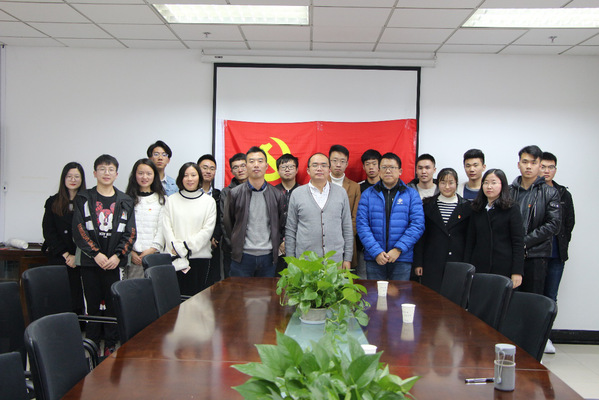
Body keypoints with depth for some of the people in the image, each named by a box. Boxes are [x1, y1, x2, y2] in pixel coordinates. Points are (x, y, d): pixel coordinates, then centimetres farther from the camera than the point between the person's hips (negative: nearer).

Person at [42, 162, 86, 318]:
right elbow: (48, 232, 6)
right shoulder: (53, 202, 11)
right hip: (57, 259, 2)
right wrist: (65, 254, -4)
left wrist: (77, 256, -10)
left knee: (78, 302, -4)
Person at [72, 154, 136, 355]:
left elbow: (130, 233, 4)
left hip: (114, 261, 1)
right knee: (92, 304, 4)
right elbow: (79, 230, -2)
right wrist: (96, 253, -12)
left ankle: (111, 346, 12)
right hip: (90, 261, 0)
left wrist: (117, 255, -9)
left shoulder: (125, 201, 9)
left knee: (113, 304, 2)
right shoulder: (84, 199, 6)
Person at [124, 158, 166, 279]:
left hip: (153, 254, 0)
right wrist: (130, 251, -6)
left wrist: (153, 249, -8)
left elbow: (162, 228, 2)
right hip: (132, 255, 1)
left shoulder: (161, 200, 9)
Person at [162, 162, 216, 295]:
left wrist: (186, 247, -9)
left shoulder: (209, 201, 6)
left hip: (200, 256, 0)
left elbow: (207, 230, -2)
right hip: (175, 258, 1)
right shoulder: (172, 200, 9)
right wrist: (178, 248, -10)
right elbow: (166, 227, 2)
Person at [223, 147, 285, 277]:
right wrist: (235, 245, 5)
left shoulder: (276, 195, 6)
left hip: (267, 257, 2)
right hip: (242, 256, -1)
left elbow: (281, 225, 12)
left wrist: (276, 245, 5)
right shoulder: (235, 193, 1)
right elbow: (227, 224, 8)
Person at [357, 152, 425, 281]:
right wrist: (376, 252, -13)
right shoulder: (368, 194, 6)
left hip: (402, 259, 0)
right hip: (374, 259, 1)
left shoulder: (411, 194, 5)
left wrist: (398, 249, -13)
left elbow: (418, 225, -3)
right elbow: (362, 225, -2)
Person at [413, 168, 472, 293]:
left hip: (457, 262, 0)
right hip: (432, 263, 0)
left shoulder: (467, 207, 6)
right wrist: (418, 263, 2)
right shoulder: (428, 205, 7)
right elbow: (421, 236, 7)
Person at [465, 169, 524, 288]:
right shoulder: (477, 210, 12)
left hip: (504, 269, -3)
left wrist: (517, 272, -10)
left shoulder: (512, 209, 0)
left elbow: (518, 242, -4)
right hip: (479, 268, 3)